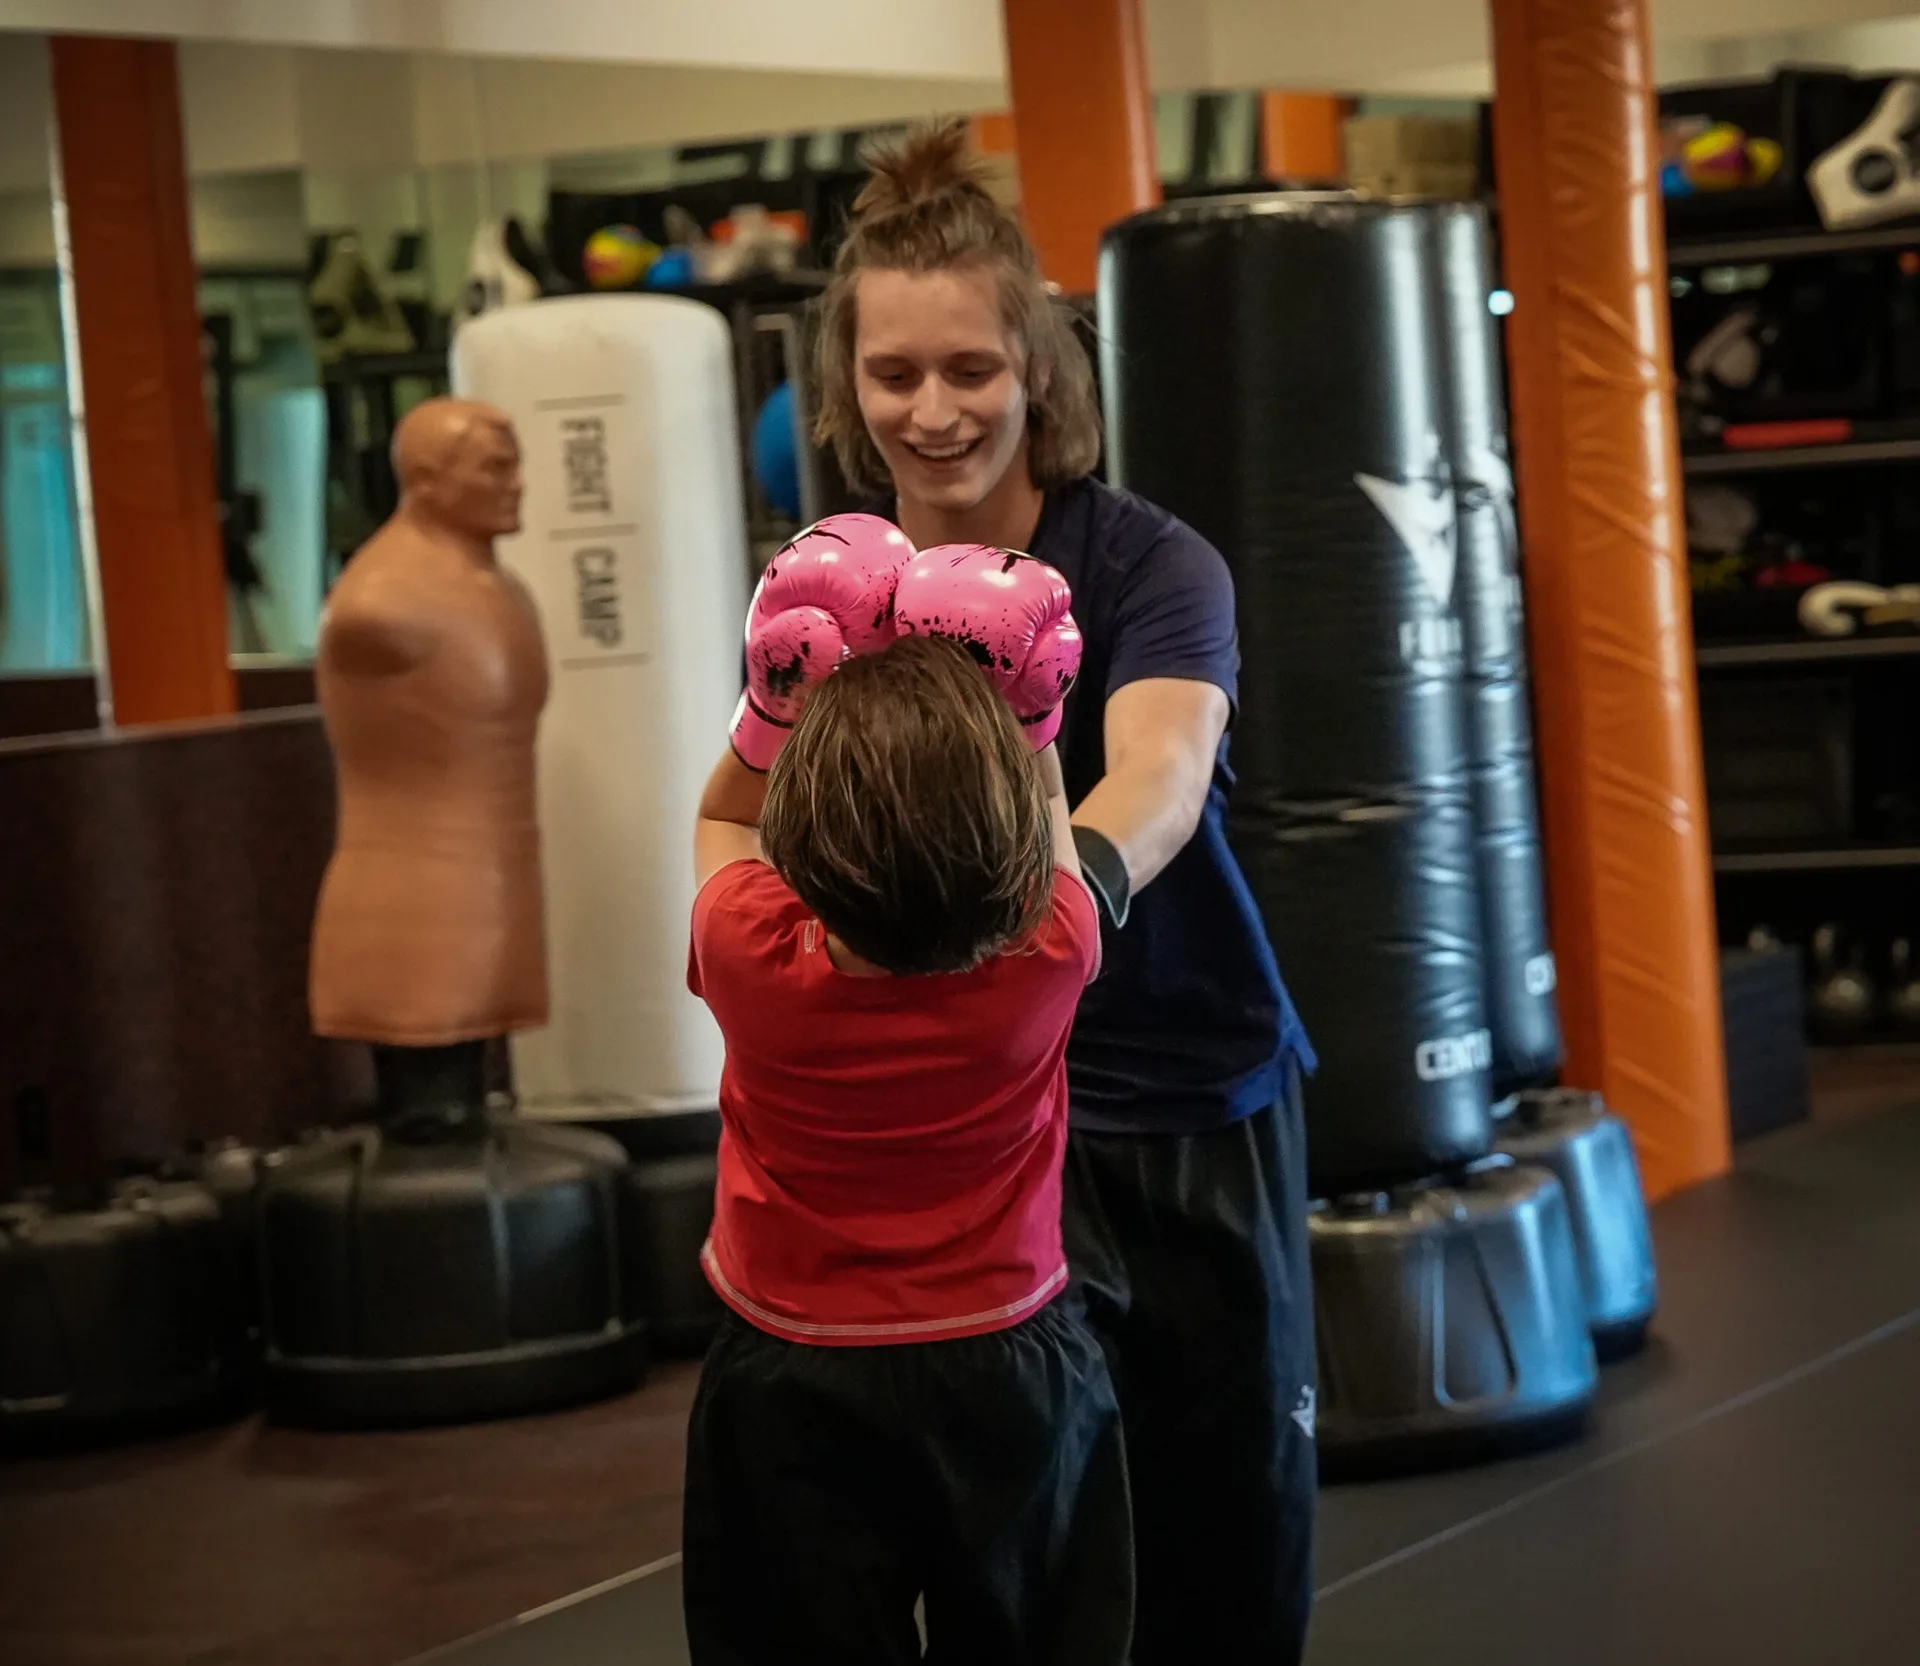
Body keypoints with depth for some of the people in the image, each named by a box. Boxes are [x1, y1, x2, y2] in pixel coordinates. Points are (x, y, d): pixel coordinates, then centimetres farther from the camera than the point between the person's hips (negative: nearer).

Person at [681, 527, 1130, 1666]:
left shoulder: (752, 957, -23)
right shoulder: (1050, 955, -22)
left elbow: (722, 819, 1)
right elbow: (1044, 819, 3)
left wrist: (780, 698, -12)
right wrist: (1014, 705, -8)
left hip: (794, 1396, 0)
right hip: (1007, 1379, 1)